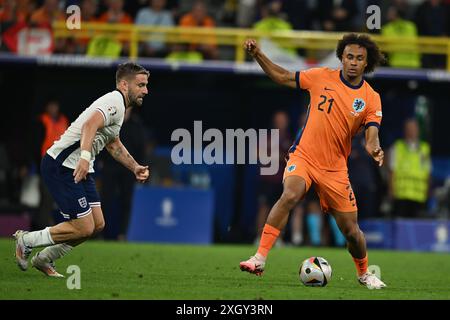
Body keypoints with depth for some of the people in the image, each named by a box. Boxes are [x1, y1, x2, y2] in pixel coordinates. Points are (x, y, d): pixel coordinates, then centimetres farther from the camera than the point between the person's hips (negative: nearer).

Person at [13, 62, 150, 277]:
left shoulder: (119, 107, 17)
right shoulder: (114, 102, -16)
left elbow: (113, 144, 34)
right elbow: (90, 125, -36)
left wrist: (135, 167, 28)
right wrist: (85, 157, -50)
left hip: (79, 169, 10)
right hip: (61, 167, -10)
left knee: (97, 224, 7)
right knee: (83, 228, -12)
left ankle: (45, 259, 20)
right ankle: (27, 240, 7)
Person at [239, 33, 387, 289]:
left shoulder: (371, 98, -2)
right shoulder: (322, 77, 0)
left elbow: (371, 136, -11)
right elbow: (283, 77, 10)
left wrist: (374, 149, -34)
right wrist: (258, 54, 0)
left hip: (335, 168, 1)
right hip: (303, 156, -1)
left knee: (351, 230, 3)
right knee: (290, 195, -31)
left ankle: (364, 273, 33)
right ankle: (260, 258, -32)